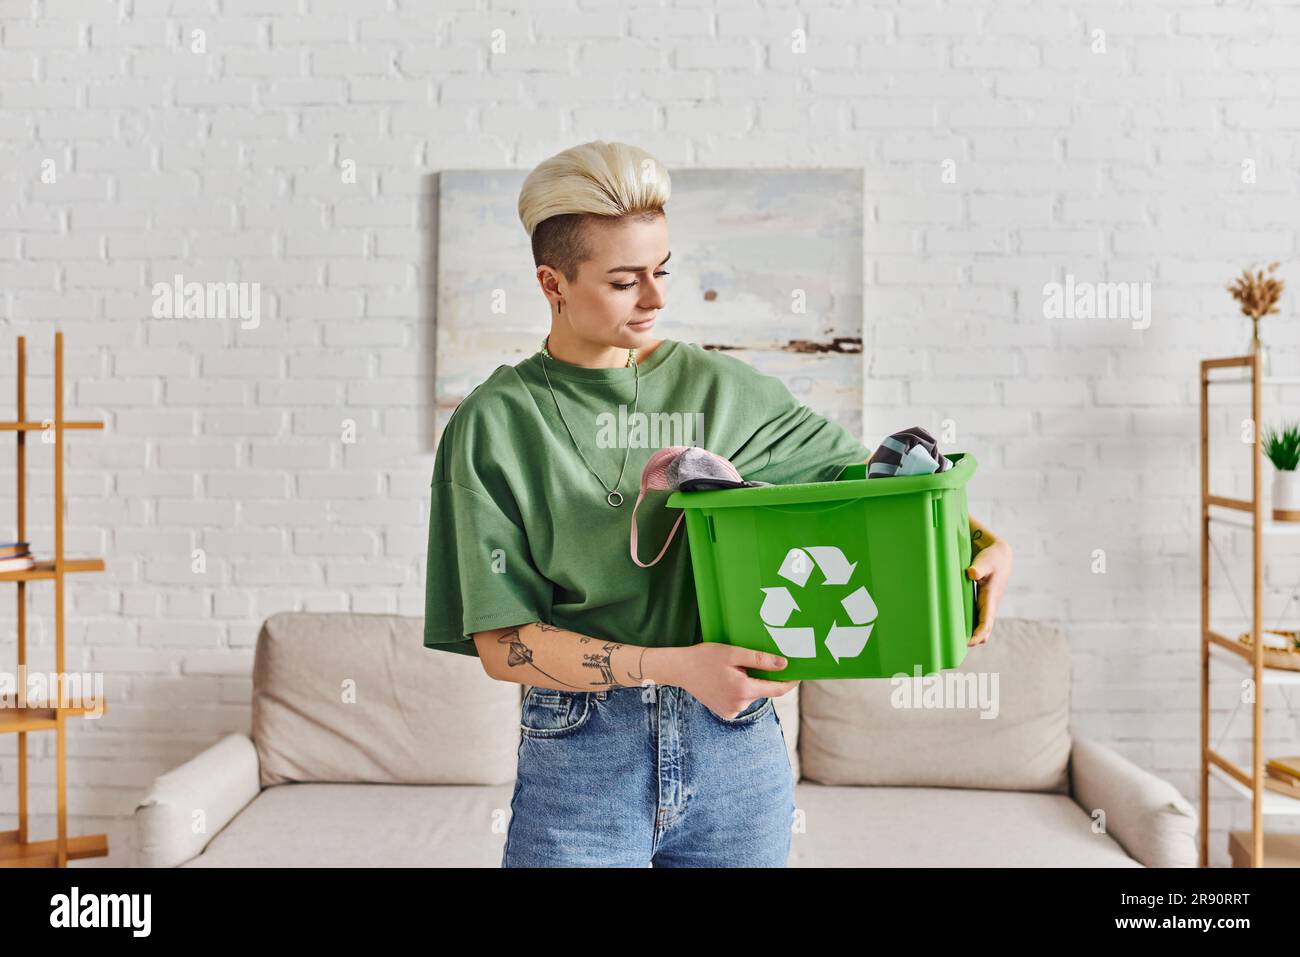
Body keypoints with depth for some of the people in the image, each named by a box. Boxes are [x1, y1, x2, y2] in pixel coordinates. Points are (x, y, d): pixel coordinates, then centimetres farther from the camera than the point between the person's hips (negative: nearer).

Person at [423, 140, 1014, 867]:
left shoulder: (720, 387, 3)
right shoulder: (496, 423, -5)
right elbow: (501, 642, -9)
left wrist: (980, 538, -7)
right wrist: (673, 665, -19)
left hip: (737, 749, 3)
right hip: (579, 759, -2)